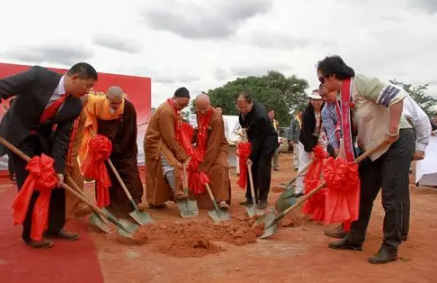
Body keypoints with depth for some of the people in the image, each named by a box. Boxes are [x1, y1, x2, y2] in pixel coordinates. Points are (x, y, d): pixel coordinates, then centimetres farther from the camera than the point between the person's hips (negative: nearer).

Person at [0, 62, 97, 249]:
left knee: (57, 181, 4)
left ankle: (55, 227, 19)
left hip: (43, 137, 6)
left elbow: (62, 137, -9)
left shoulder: (75, 106, -12)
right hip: (18, 134, -5)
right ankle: (30, 233, 9)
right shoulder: (38, 76, -26)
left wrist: (58, 168, -16)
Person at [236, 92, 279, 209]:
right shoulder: (245, 108, -13)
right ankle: (251, 197, 12)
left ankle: (263, 199, -1)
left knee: (263, 168, -12)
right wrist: (245, 129, -4)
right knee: (252, 168, 5)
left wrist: (251, 157, -23)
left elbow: (258, 139, -28)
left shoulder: (260, 115, -35)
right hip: (255, 140, 8)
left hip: (267, 141, -7)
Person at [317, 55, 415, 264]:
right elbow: (353, 127, 10)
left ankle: (390, 248, 12)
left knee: (391, 198, -2)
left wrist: (392, 131, -24)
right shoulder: (343, 97, 7)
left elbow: (396, 96, -27)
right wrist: (346, 159, 5)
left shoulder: (360, 83, -19)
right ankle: (354, 239, 24)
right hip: (374, 148, 9)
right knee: (363, 195, 12)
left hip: (397, 143, -9)